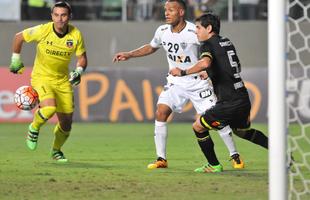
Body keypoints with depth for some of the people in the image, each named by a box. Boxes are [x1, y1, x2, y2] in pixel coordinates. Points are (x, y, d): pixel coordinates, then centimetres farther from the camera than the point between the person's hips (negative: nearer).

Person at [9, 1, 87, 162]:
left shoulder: (76, 35, -10)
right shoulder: (42, 31, -18)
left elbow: (82, 58, 2)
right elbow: (18, 37, -1)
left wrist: (78, 72, -18)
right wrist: (15, 61, 5)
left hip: (63, 81, 4)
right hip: (41, 77, -3)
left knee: (66, 123, 4)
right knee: (49, 108, -31)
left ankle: (56, 150, 33)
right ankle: (34, 128, 3)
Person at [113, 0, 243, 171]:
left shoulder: (194, 32, -19)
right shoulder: (162, 31, -2)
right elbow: (151, 47, 19)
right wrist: (129, 55, 11)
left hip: (198, 83, -4)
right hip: (175, 83, 4)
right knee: (160, 113, -13)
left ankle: (235, 156, 9)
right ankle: (161, 159, -5)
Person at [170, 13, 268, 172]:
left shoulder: (207, 45, -7)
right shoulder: (227, 42, 18)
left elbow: (205, 63, -30)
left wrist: (183, 72, -21)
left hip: (229, 103, -8)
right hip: (244, 99, 8)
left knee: (198, 127, 6)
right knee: (242, 131, 32)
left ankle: (214, 165, 11)